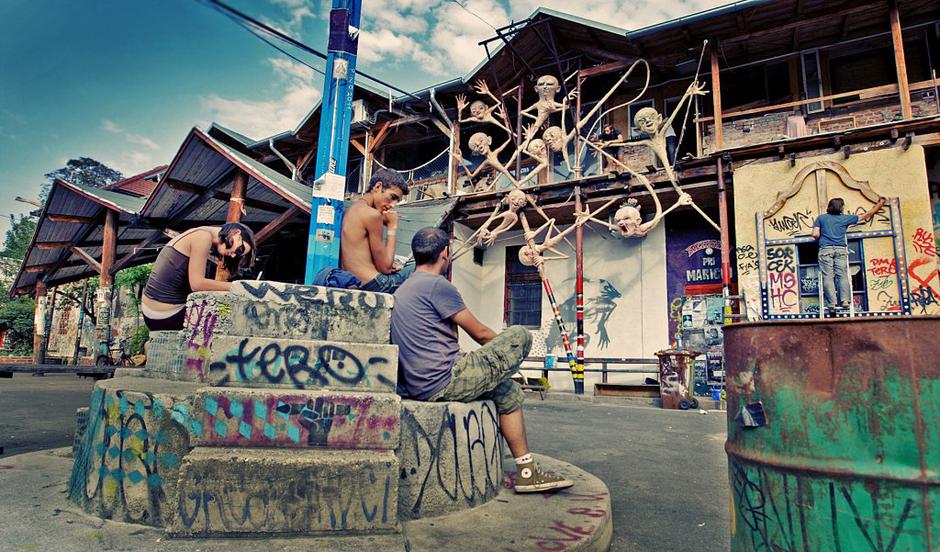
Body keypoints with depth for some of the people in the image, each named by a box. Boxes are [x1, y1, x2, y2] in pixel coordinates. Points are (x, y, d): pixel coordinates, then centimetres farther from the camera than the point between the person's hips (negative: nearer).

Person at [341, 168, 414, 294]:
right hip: (373, 284, -9)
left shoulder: (348, 212, 14)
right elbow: (385, 268, -12)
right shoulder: (372, 214, -14)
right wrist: (392, 227, -5)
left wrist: (389, 264, 10)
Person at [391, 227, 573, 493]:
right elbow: (480, 333, -6)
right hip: (445, 383, -10)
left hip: (420, 387, 10)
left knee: (510, 391, 20)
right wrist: (508, 349, 16)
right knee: (521, 335, -3)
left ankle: (527, 471, 20)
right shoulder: (437, 284, -12)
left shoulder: (401, 290, 19)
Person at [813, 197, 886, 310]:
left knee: (828, 277, -5)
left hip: (825, 249, -1)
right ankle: (845, 301, -9)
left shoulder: (821, 218, 10)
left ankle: (831, 303, -12)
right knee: (842, 276, 2)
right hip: (841, 249, 1)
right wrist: (880, 203, 38)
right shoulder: (845, 218, 13)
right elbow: (867, 215, 24)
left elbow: (815, 234, 1)